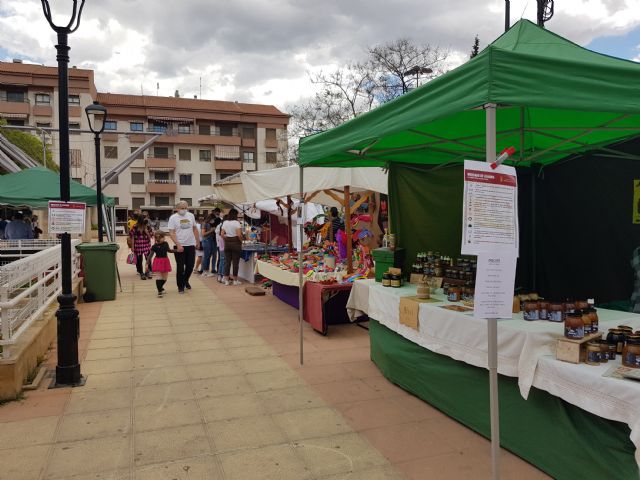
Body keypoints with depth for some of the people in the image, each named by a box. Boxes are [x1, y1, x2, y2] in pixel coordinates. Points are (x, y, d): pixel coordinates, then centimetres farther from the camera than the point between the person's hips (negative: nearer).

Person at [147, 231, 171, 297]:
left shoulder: (166, 244, -1)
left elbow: (168, 250, 18)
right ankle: (159, 291, -2)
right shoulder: (155, 246, -12)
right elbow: (150, 255, -9)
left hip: (165, 261, 5)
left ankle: (160, 287, 36)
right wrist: (147, 263, -11)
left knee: (165, 278, 12)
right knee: (159, 277, -10)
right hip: (158, 262, -5)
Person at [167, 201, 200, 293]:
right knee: (180, 267, 2)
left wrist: (198, 241, 11)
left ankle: (185, 281, 33)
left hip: (191, 245, 4)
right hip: (180, 246, -4)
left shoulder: (191, 215, 6)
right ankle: (180, 286, 15)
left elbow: (195, 229, 14)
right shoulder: (173, 218, -6)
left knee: (190, 265, 8)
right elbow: (171, 233, -11)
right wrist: (178, 245, -19)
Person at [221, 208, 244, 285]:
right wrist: (241, 241, -2)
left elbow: (222, 234, 4)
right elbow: (239, 235, -17)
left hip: (227, 243, 5)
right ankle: (235, 280, 9)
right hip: (236, 243, -5)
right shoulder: (236, 223, -9)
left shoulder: (225, 223, 6)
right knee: (235, 262, 3)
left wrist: (226, 240, 15)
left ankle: (226, 280, 11)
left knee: (227, 261, 9)